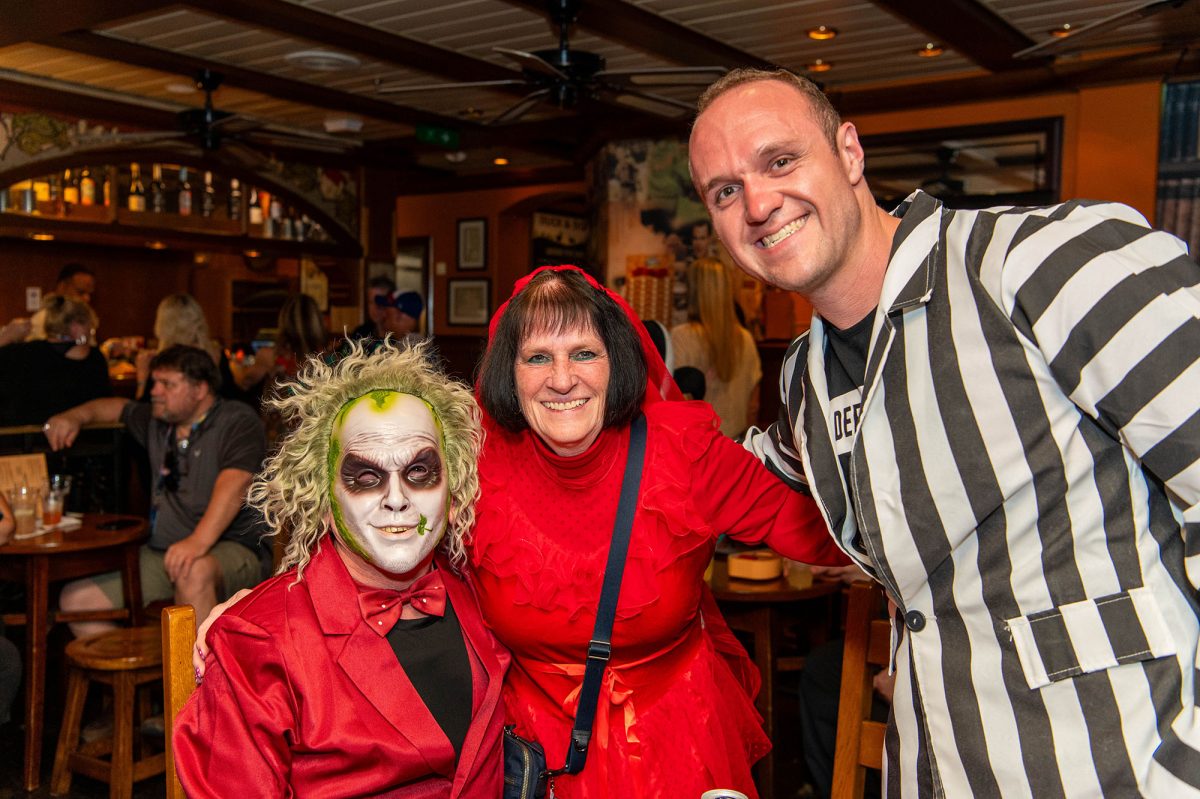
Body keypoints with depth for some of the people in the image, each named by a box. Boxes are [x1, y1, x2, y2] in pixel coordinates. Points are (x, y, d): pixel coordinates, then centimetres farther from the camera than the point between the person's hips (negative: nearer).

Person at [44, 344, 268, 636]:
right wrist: (75, 416, 19)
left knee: (194, 571, -40)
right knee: (76, 598, -7)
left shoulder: (237, 421, -6)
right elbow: (117, 407, 40)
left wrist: (199, 541, -35)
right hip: (160, 552, 7)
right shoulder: (156, 421, 18)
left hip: (230, 549, -7)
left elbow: (234, 484, -22)